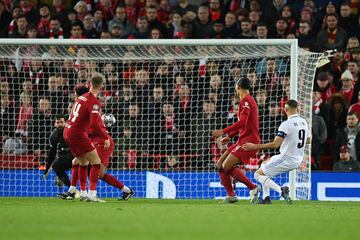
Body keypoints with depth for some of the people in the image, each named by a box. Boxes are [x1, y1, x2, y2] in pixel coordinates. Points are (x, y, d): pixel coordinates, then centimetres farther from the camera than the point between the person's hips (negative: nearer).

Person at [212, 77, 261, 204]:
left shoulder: (246, 101, -12)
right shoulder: (248, 100, 20)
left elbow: (242, 122, -25)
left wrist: (224, 131, -25)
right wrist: (230, 136, 29)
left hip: (248, 141, -10)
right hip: (243, 140, 10)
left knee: (227, 166, -18)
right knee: (220, 165, 7)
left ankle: (253, 188, -12)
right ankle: (231, 195, 7)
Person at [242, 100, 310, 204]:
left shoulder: (286, 124, -20)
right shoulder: (303, 122, 4)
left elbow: (275, 144, -26)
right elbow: (307, 140, 19)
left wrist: (255, 146, -22)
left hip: (287, 159, -8)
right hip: (298, 160, 8)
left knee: (258, 174, 3)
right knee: (264, 164, 27)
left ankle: (281, 190, -18)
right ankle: (266, 198, 18)